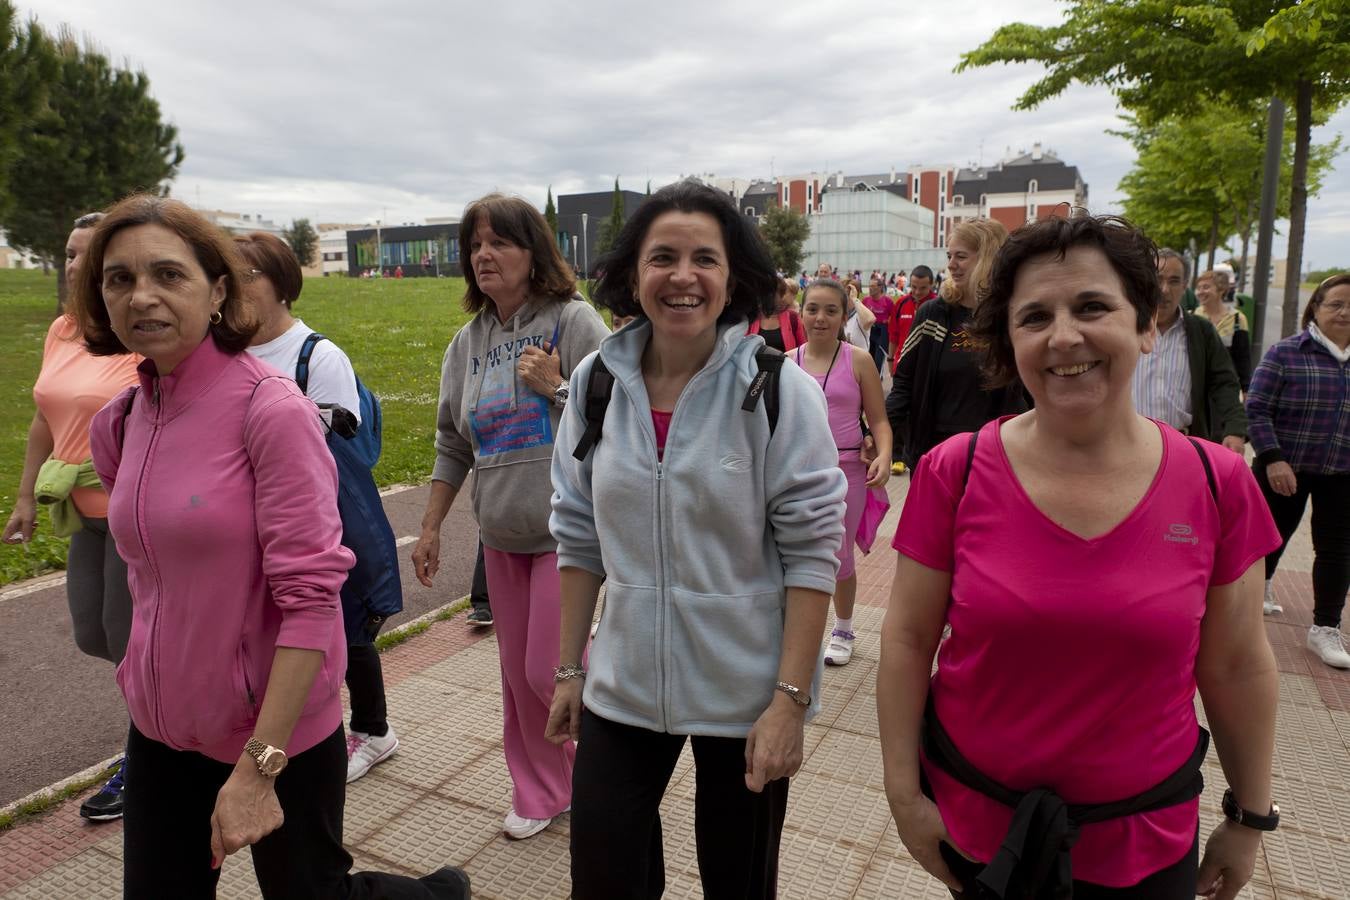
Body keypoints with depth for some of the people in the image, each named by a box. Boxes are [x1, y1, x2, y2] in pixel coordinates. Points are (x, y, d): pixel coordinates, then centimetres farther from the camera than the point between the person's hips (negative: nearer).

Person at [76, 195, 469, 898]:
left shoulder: (273, 410, -20)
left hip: (277, 734, -6)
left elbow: (311, 595, -22)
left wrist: (259, 766, -23)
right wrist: (147, 677, 14)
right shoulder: (118, 423, 2)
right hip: (160, 731, 6)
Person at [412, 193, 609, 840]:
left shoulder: (574, 321, -7)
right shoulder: (469, 342, 11)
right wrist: (430, 529, 14)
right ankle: (539, 791, 33)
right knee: (517, 672, 13)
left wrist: (558, 387, -20)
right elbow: (453, 445, 15)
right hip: (501, 536, 6)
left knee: (550, 670, -5)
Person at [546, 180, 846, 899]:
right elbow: (579, 539, 5)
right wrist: (570, 670, 7)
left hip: (745, 695, -2)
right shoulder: (595, 382, -2)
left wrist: (790, 700, -14)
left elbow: (812, 550, -12)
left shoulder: (778, 389, -13)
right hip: (623, 687, 3)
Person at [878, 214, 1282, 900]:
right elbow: (907, 640, -7)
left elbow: (1236, 667, 1)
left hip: (1147, 841, 1)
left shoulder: (1217, 483, -9)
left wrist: (1251, 817, 9)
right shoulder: (954, 473, -13)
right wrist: (904, 795, -6)